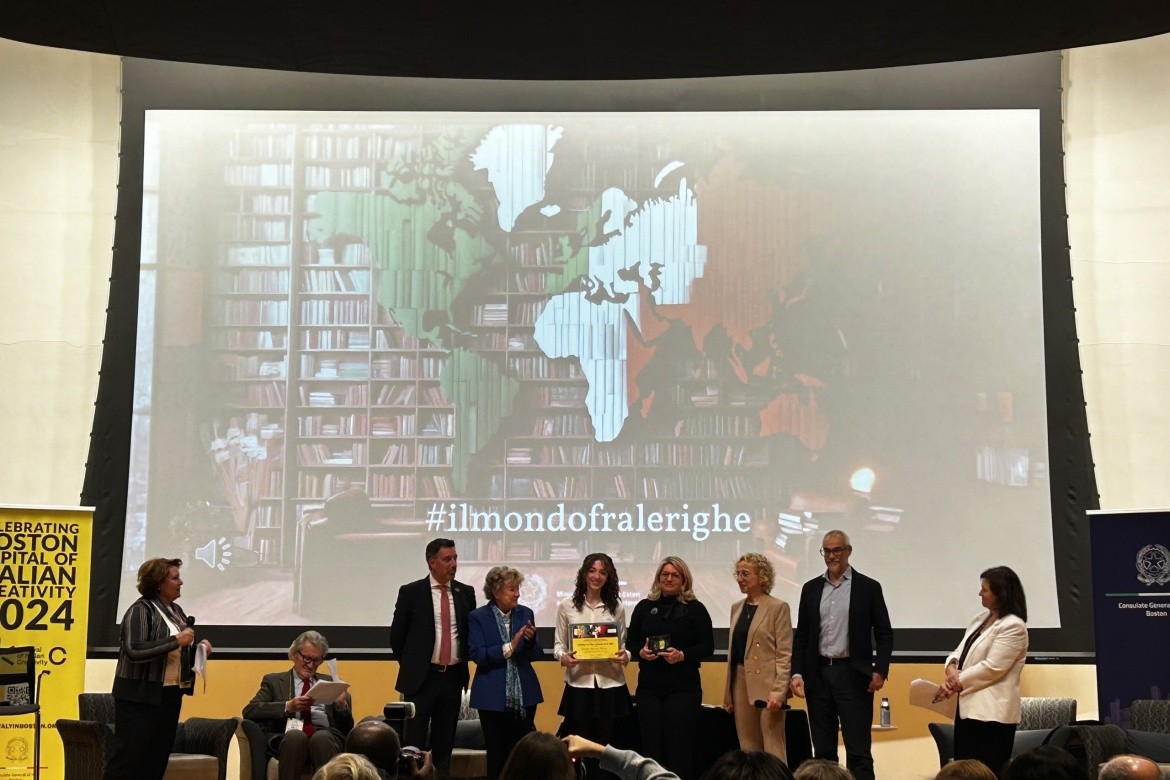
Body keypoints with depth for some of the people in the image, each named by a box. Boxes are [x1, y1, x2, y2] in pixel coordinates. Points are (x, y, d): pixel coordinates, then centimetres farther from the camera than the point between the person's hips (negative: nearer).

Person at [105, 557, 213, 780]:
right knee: (129, 757, -6)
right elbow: (134, 651, -24)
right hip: (141, 696, -8)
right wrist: (175, 640, -23)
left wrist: (199, 648, 4)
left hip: (170, 695, 8)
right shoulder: (140, 610, -12)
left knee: (157, 758, 10)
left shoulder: (176, 611, 13)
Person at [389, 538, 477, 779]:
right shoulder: (411, 592, -4)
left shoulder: (466, 593, 5)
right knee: (414, 741, -1)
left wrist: (463, 661, 9)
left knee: (445, 741, 9)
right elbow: (397, 635, 2)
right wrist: (412, 666, 6)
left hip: (453, 676, 3)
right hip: (421, 677, -3)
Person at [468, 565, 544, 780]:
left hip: (524, 696, 3)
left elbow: (537, 655, 7)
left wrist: (531, 640, -15)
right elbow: (477, 655, -13)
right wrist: (509, 647, -23)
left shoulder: (526, 614, 5)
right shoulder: (477, 617, -4)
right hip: (493, 698, -3)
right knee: (496, 755, 6)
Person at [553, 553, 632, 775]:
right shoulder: (566, 606, 3)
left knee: (606, 745, 5)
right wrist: (563, 657, -16)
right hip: (578, 684, -1)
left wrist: (625, 656, -12)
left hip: (610, 684, 1)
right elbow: (558, 644, 6)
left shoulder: (617, 607, 7)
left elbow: (623, 644, 11)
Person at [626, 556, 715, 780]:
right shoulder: (644, 607, 10)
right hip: (649, 686, 3)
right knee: (651, 745, 3)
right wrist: (641, 652, -9)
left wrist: (682, 655, -17)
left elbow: (707, 646, -1)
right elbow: (630, 642, 13)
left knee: (679, 746, -4)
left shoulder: (695, 608, 1)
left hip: (683, 687, -3)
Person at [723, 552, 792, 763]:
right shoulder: (737, 608, 14)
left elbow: (785, 654, -9)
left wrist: (779, 692, -16)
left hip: (766, 686, -7)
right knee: (747, 750, 9)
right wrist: (728, 693, 15)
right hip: (741, 685, 7)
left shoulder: (778, 607, -5)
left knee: (773, 751, -5)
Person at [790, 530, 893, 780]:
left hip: (853, 675, -4)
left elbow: (884, 634, 1)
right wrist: (797, 672, 1)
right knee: (822, 749, 9)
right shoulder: (811, 588, 10)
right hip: (818, 675, 4)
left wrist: (880, 670, -11)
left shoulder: (869, 587, 1)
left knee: (858, 750, -4)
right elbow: (801, 635, 11)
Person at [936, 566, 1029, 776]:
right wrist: (951, 668, -6)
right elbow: (962, 651, 16)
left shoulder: (1013, 626, -14)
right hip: (969, 706, 9)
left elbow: (992, 668, -19)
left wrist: (958, 682, -12)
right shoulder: (982, 617, 16)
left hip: (991, 712, -9)